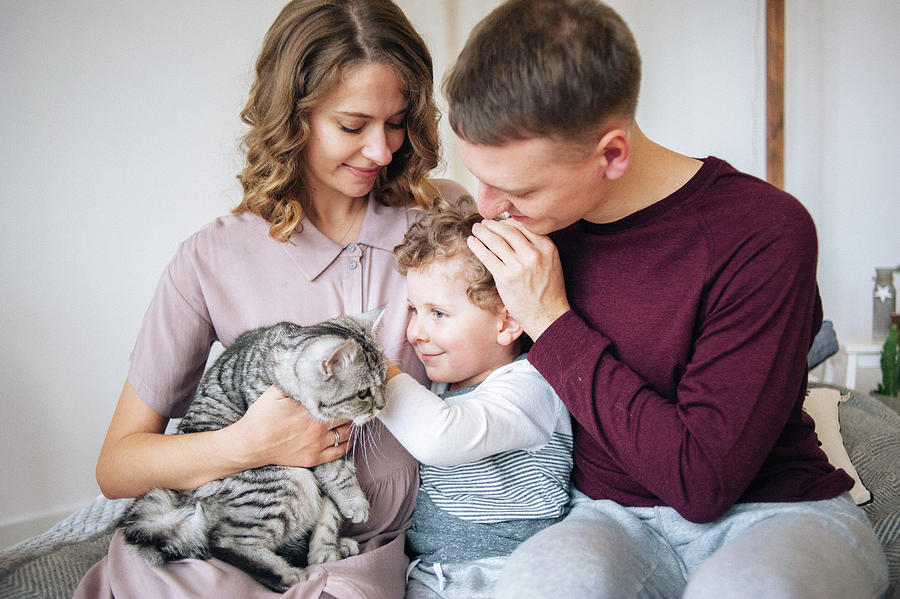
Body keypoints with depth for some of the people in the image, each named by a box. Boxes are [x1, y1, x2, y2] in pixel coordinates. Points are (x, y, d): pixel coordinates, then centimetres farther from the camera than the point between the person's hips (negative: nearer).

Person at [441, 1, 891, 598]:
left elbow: (703, 481, -21)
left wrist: (553, 323, -20)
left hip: (772, 510, -1)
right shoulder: (534, 222, -2)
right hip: (612, 517, 2)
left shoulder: (763, 232, -18)